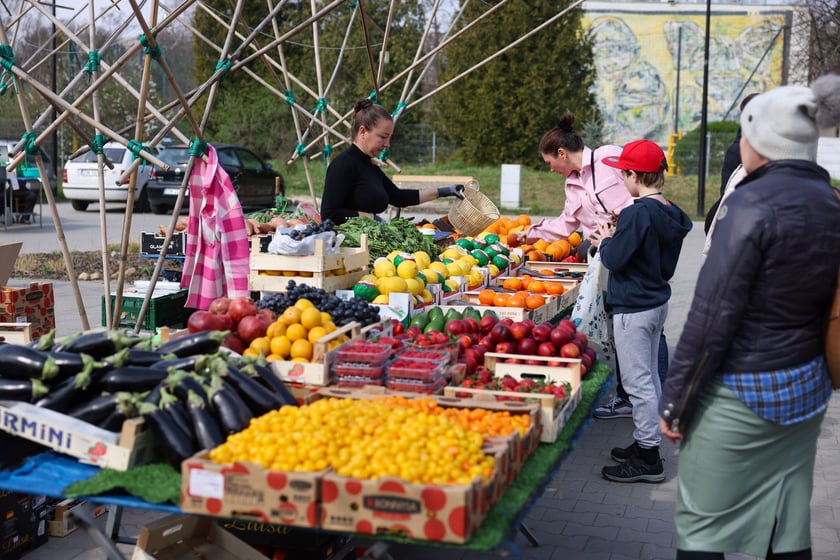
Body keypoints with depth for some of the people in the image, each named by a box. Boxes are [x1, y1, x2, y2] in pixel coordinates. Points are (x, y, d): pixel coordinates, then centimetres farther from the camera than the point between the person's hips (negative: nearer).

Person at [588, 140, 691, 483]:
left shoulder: (638, 213, -22)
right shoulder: (671, 214, 6)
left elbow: (615, 259, -19)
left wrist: (605, 242, 3)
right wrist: (615, 240, 14)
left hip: (634, 309, -10)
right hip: (657, 302, 10)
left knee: (638, 383, -2)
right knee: (650, 379, 17)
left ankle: (647, 459, 4)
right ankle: (645, 444, 29)